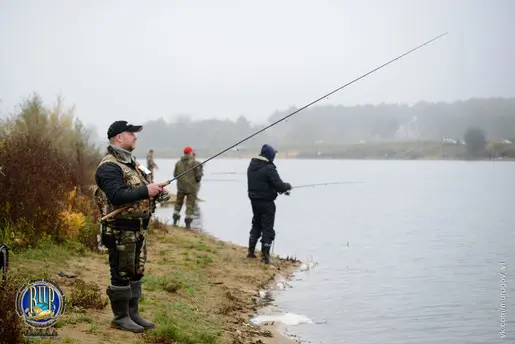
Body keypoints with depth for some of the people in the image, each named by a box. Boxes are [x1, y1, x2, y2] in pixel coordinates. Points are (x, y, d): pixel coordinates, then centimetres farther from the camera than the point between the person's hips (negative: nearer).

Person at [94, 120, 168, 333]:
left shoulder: (130, 162, 17)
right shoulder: (109, 166, -16)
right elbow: (117, 196, -28)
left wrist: (155, 191, 6)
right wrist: (146, 191, -26)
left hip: (138, 228, 10)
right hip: (121, 230, -10)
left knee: (136, 273, 15)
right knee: (121, 274, -1)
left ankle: (132, 313, 25)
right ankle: (120, 317, 10)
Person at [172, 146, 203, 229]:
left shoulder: (178, 163, 2)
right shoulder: (195, 163, -9)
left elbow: (175, 175, 6)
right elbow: (198, 176, -10)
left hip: (180, 186, 3)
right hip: (191, 187, -3)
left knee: (178, 203, 17)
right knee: (190, 205, 2)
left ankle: (175, 221, 15)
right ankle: (188, 223, -1)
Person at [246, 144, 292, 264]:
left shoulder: (251, 166, 5)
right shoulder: (269, 168, -20)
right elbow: (279, 186, -23)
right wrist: (288, 186, 0)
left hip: (254, 200, 8)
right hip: (266, 202, -7)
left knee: (256, 225, 21)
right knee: (268, 228, 1)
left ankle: (251, 251, 27)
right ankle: (265, 256, 2)